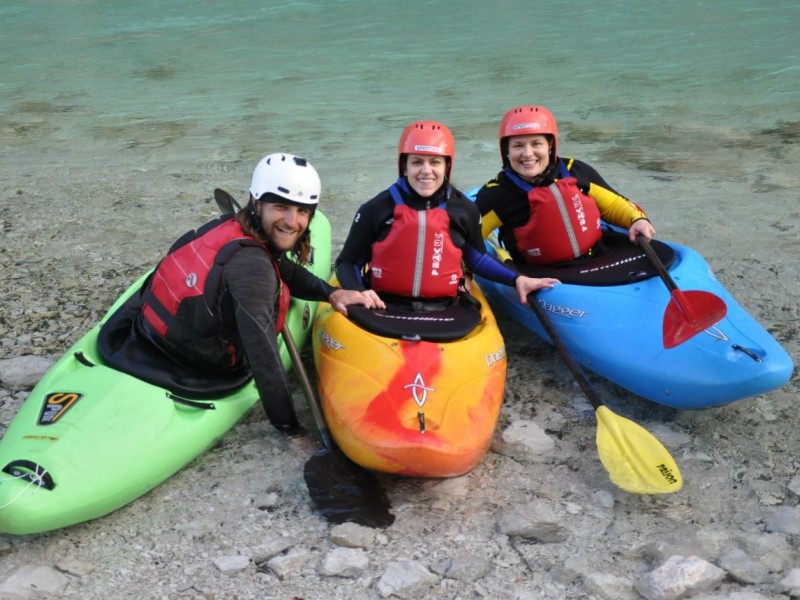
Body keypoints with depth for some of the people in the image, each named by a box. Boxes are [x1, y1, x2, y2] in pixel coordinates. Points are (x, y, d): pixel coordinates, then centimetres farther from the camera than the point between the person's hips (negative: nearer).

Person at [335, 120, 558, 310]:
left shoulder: (464, 210, 9)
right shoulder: (376, 210, 3)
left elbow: (476, 258, 25)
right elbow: (347, 263, 9)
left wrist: (516, 279, 14)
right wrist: (358, 293, -11)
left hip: (443, 311, 2)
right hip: (384, 309, -2)